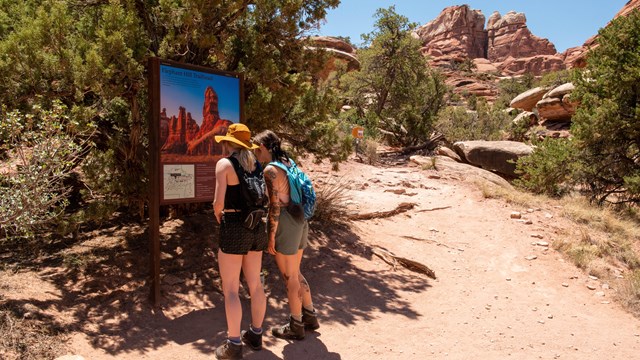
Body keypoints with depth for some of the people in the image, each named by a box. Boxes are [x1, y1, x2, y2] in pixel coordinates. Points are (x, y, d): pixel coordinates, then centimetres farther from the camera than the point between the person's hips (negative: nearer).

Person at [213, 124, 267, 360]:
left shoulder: (225, 164, -10)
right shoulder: (256, 164, 9)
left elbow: (219, 202, -16)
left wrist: (219, 218, 4)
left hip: (234, 229, -6)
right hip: (256, 227, 7)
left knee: (230, 289, 3)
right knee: (255, 284, 16)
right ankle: (255, 335, 29)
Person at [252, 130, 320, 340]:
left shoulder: (270, 170, -15)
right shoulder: (288, 163, 11)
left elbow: (275, 206, -18)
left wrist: (271, 237, -12)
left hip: (285, 224, -9)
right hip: (299, 221, 9)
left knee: (289, 277, 6)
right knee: (295, 273, 22)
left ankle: (295, 327, 21)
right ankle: (310, 317, 33)